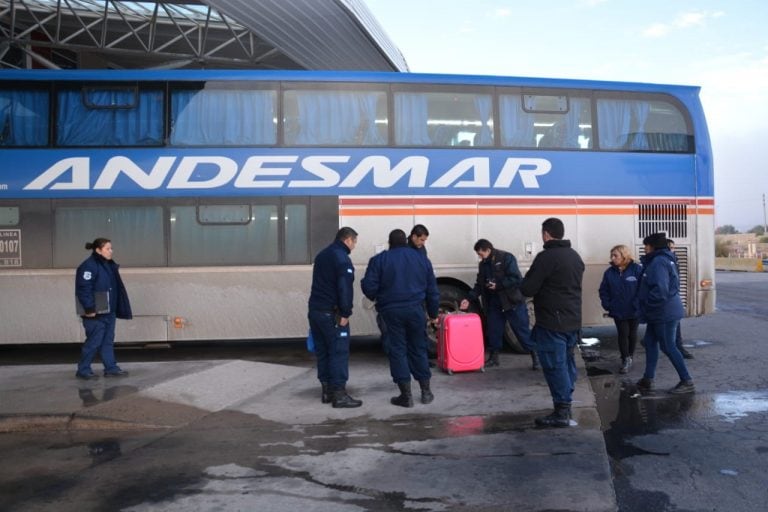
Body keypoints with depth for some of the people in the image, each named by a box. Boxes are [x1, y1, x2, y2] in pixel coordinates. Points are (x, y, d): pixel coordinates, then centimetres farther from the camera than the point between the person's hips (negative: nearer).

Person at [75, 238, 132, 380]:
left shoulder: (109, 265, 14)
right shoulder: (89, 266, -15)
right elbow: (84, 289, -21)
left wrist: (119, 308, 18)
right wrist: (89, 309, -22)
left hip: (109, 312, 9)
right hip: (95, 314, -9)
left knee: (108, 341, 12)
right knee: (94, 341, -2)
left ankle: (111, 368, 18)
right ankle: (83, 370, 11)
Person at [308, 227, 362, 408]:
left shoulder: (322, 255, 17)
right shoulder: (342, 259, -12)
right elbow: (344, 289, -20)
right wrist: (345, 313, -18)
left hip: (315, 310, 9)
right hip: (331, 313, -9)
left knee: (322, 351, 13)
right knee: (339, 352, -6)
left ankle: (327, 390, 20)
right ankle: (339, 394, -6)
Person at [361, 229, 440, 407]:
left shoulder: (379, 260, -1)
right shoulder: (421, 258, 9)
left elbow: (369, 287, -7)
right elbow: (432, 290, 12)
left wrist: (376, 297, 16)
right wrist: (433, 313, 21)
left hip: (391, 311, -2)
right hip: (415, 310, 3)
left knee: (397, 351, 3)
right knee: (418, 349, 14)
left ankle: (406, 395, 4)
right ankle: (426, 391, 20)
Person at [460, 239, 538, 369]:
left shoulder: (506, 258, -13)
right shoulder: (483, 264, 9)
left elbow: (516, 278, -19)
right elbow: (479, 285, 10)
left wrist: (498, 285, -21)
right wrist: (469, 299, -1)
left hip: (512, 301, -6)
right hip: (494, 303, 6)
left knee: (522, 329, -2)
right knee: (493, 330, 10)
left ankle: (535, 355, 9)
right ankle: (494, 357, 23)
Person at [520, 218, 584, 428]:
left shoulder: (546, 257, -16)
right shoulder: (575, 256, 13)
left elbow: (527, 289, -16)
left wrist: (529, 280, 5)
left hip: (552, 322, -9)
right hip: (573, 320, 9)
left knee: (555, 365, -3)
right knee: (567, 362, 15)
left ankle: (561, 413, 1)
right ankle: (566, 406, 24)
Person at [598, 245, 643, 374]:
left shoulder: (637, 269, -12)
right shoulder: (609, 272, -2)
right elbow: (603, 291, 3)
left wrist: (638, 304, -17)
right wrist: (607, 305, -7)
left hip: (634, 311, -1)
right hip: (618, 311, 1)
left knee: (632, 334, 15)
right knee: (623, 334, 0)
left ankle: (630, 357, 33)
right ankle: (625, 360, 9)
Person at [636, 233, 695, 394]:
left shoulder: (658, 262, -19)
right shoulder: (663, 260, 13)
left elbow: (660, 290, -30)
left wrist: (646, 304, -16)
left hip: (665, 313, -10)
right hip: (659, 313, 10)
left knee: (668, 346, -2)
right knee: (650, 342, 14)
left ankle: (687, 382, 7)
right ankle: (648, 379, 20)